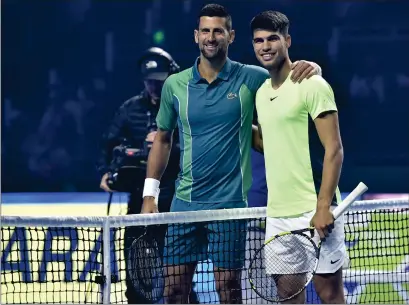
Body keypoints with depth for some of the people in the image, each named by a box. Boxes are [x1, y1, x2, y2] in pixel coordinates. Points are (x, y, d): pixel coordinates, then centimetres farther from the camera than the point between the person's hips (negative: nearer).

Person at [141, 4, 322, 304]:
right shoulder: (175, 85, 4)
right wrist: (150, 194, 10)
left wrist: (311, 68, -22)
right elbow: (162, 139, 14)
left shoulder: (249, 78, -3)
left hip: (229, 202, -3)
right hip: (185, 202, 3)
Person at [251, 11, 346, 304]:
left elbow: (334, 150, -12)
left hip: (314, 212, -7)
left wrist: (323, 208, -19)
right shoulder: (262, 92, 14)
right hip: (278, 214, 7)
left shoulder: (312, 85, -7)